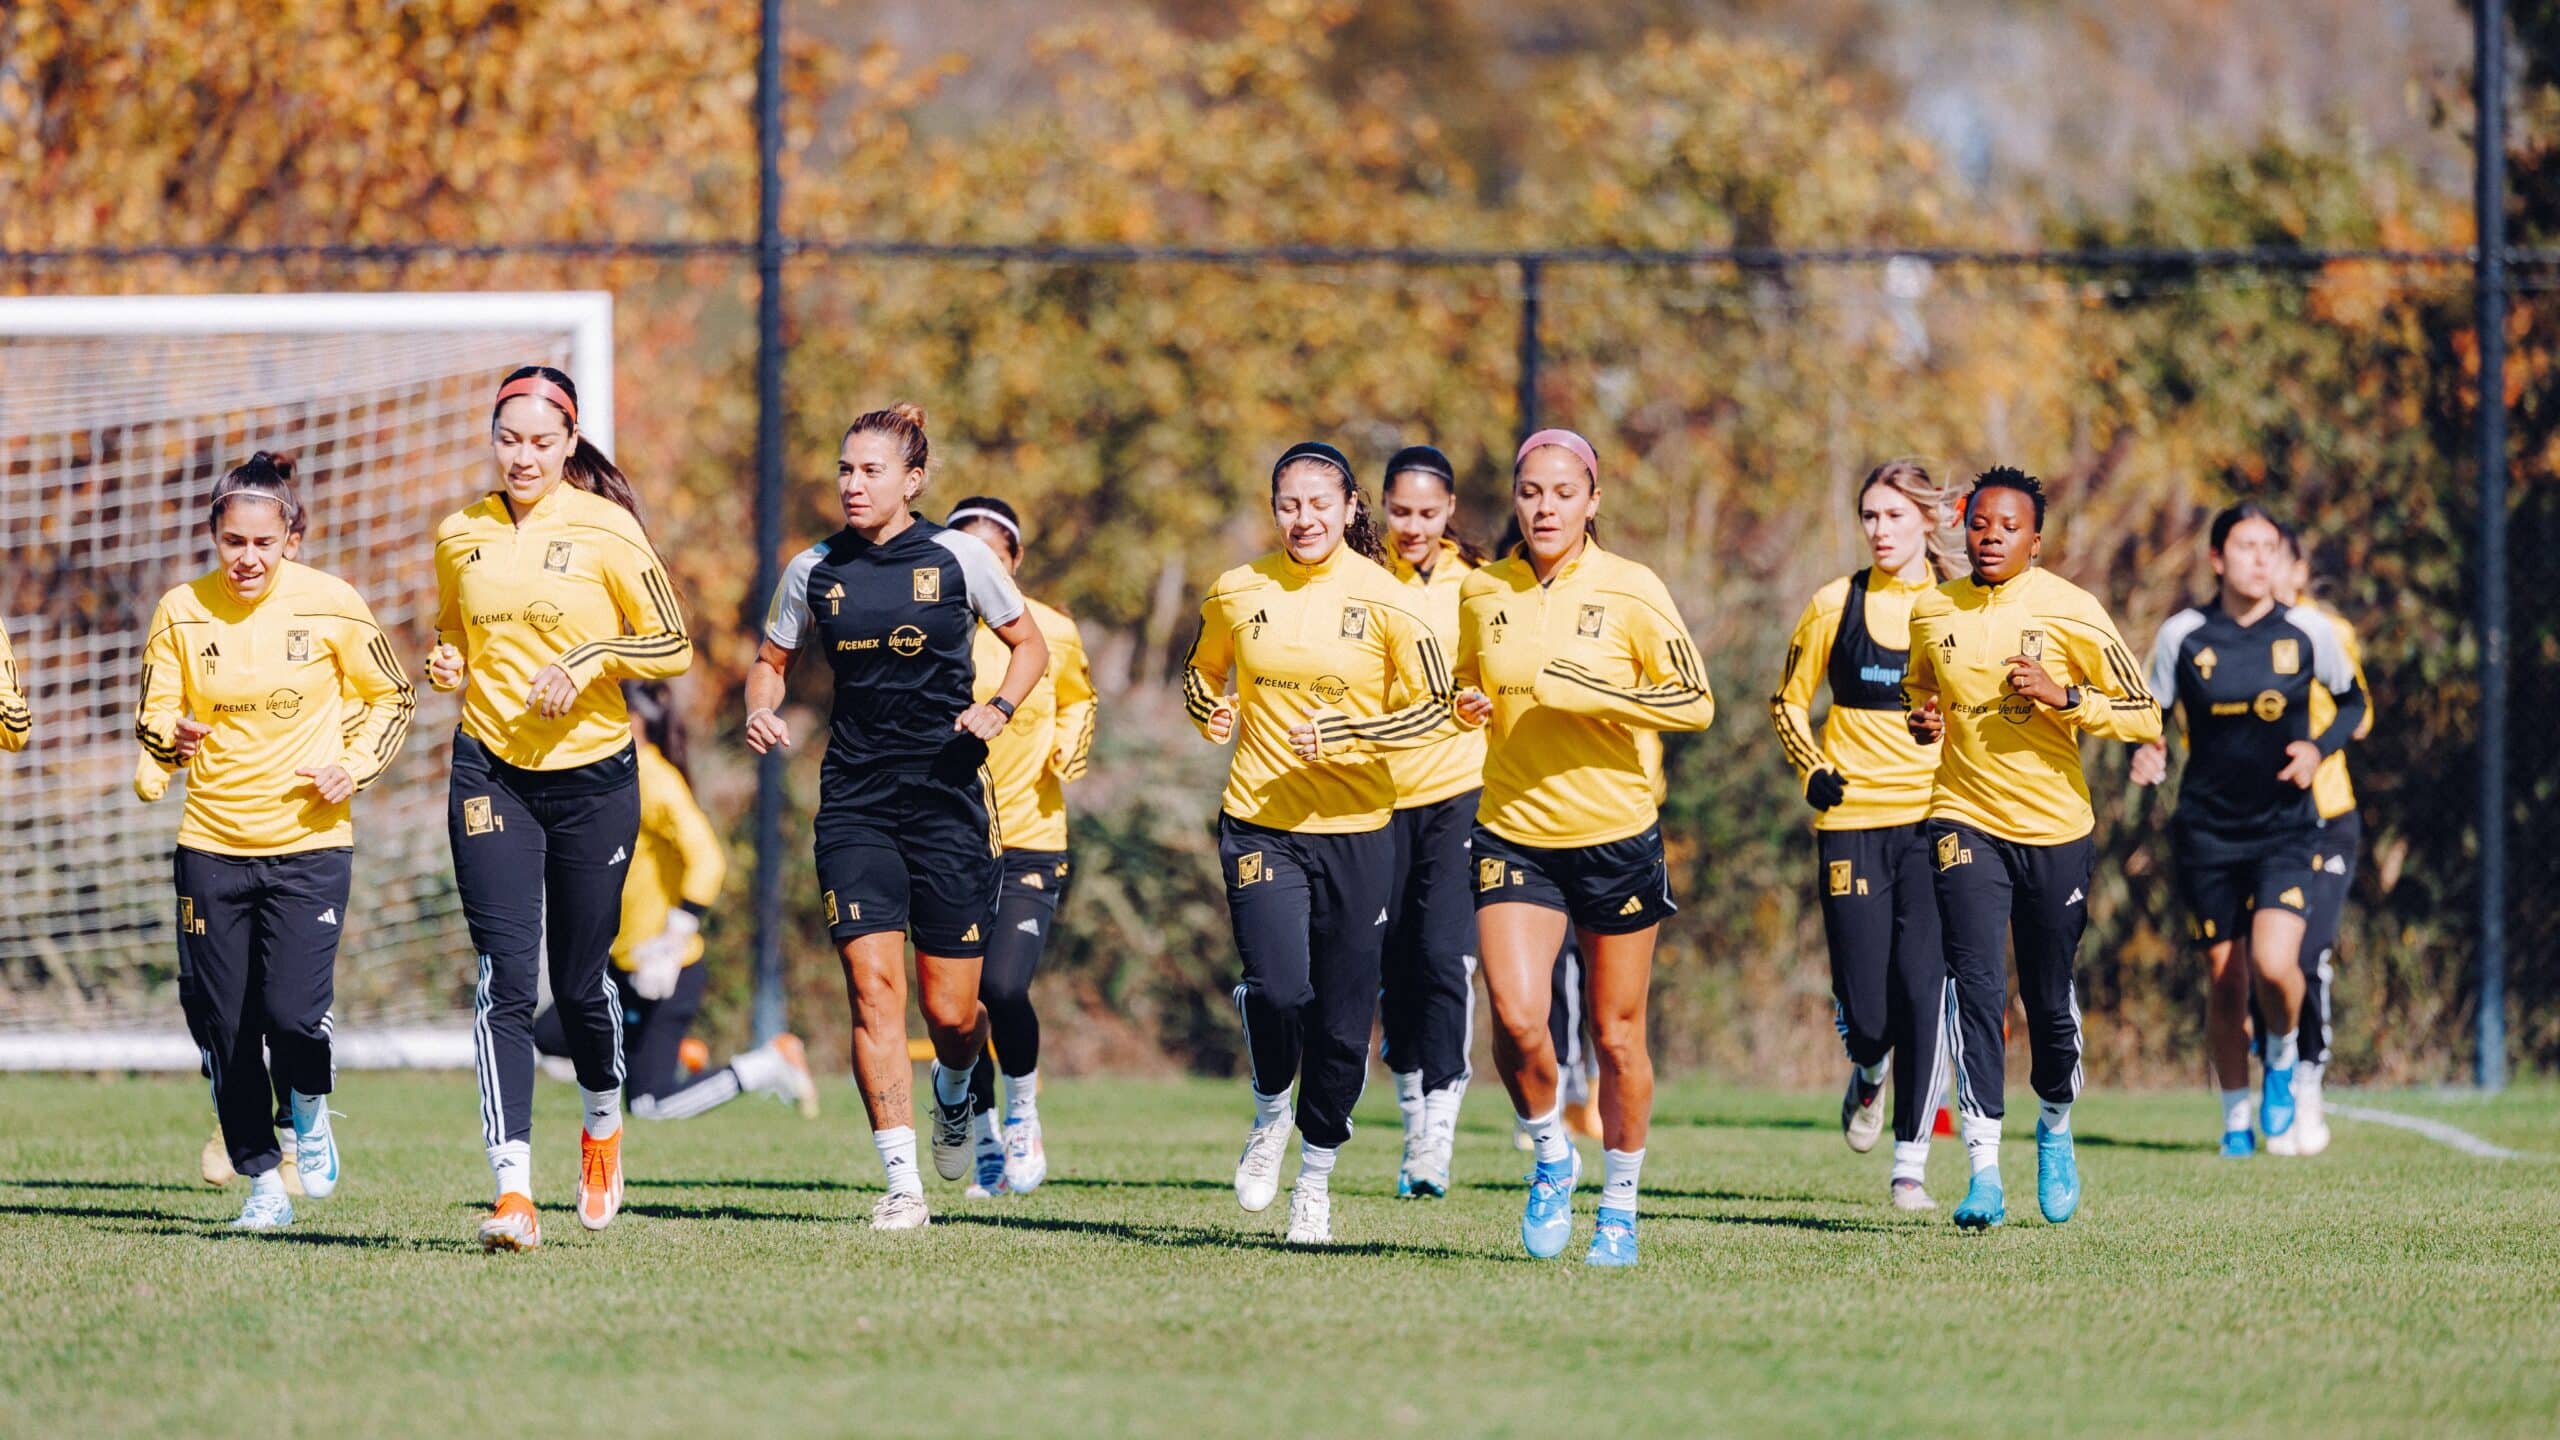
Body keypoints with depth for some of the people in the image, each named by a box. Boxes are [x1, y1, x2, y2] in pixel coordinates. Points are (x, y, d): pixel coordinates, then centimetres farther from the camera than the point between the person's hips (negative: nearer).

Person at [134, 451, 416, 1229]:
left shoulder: (331, 606, -5)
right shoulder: (181, 612, -2)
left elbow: (390, 697, 9)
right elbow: (153, 719, 5)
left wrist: (354, 764, -7)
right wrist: (170, 738, -18)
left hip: (309, 841, -2)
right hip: (212, 843, 2)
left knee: (293, 1013, -15)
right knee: (222, 1024, 2)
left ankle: (310, 1118, 18)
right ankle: (262, 1180, 20)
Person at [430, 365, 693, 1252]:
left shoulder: (605, 531, -5)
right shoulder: (459, 537, 6)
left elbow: (673, 646, -3)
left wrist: (590, 657, -18)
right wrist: (448, 665, -1)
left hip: (592, 777, -2)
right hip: (490, 775, 2)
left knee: (581, 982, 8)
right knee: (504, 980, -12)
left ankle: (603, 1125, 40)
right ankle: (513, 1192, -18)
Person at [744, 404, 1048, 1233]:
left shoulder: (956, 558, -1)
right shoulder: (814, 571, 4)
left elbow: (1030, 645, 8)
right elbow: (771, 660, 17)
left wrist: (998, 708, -10)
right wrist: (760, 711, -5)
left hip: (949, 795, -1)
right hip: (855, 801, 1)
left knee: (952, 1012, 1)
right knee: (873, 985, -13)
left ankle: (954, 1094, 38)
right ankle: (903, 1185, -11)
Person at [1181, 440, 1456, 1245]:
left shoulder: (1384, 599, -4)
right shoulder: (1237, 593, 2)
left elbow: (1433, 706, -2)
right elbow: (1202, 671, 21)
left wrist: (1345, 732, -14)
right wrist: (1211, 711, -1)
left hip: (1355, 829, 0)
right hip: (1260, 822, 0)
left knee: (1342, 1021, 3)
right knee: (1278, 988, -20)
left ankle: (1315, 1179, 23)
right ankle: (1270, 1118, 10)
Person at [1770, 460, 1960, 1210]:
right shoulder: (1836, 605, 4)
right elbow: (1788, 702, 15)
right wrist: (1812, 768, -1)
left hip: (1933, 819, -1)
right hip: (1852, 821, 1)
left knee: (1923, 988, -11)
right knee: (1863, 1003, -4)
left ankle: (1911, 1164, -2)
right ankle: (1869, 1075, 33)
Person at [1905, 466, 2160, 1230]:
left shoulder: (2071, 612, -7)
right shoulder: (1931, 613, 3)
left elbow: (2143, 716, -5)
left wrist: (2065, 696, -20)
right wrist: (1923, 722, -1)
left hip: (2056, 826, -1)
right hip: (1966, 822, 1)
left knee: (2050, 1001, 7)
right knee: (1976, 988, -14)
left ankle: (2055, 1128, 37)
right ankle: (1983, 1170, -18)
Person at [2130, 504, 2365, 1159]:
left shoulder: (2309, 632, -3)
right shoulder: (2183, 636, -4)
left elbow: (2352, 702, 12)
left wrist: (2318, 747, -6)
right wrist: (2146, 754, -15)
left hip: (2286, 828, -1)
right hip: (2207, 829, 1)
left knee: (2273, 962, -21)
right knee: (2226, 979, 5)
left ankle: (2283, 1057, 12)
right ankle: (2236, 1116, 26)